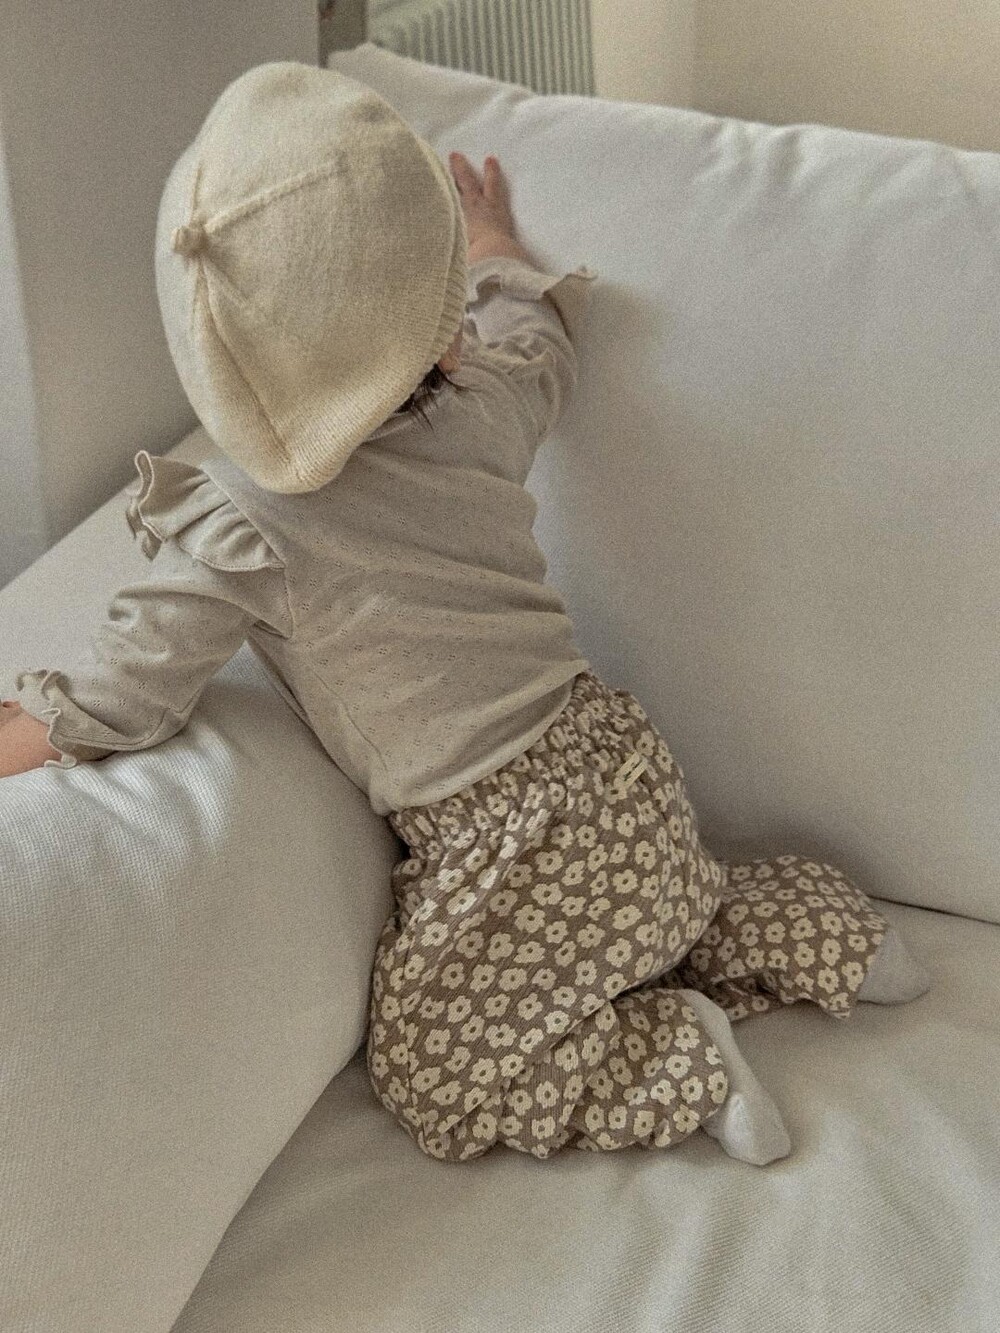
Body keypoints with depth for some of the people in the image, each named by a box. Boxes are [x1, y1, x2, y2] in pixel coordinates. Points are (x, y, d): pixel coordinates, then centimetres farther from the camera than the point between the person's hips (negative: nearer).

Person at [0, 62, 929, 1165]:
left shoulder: (233, 531, -22)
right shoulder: (479, 409, -6)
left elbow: (108, 709, -14)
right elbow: (537, 340, 20)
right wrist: (491, 247, 38)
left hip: (506, 839, -7)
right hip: (614, 757, 7)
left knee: (429, 1083, 12)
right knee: (629, 932, 34)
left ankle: (684, 1066, 1)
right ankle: (810, 930, 19)